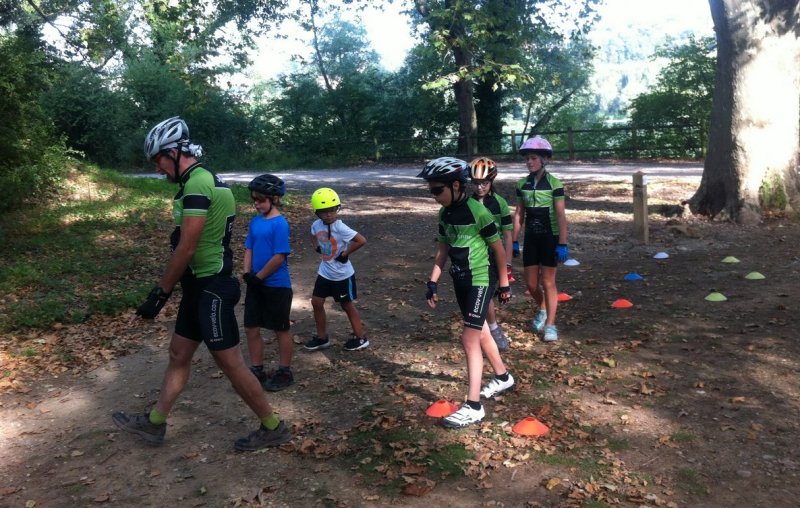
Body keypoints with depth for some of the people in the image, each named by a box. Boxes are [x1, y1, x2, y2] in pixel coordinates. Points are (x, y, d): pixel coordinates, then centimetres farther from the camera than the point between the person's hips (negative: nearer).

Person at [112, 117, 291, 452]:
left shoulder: (197, 185, -20)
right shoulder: (204, 180, 12)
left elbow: (186, 249, -22)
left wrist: (159, 294, -13)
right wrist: (166, 287, 23)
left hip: (210, 288, -10)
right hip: (201, 285, 10)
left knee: (230, 363, 0)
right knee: (179, 354, 19)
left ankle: (273, 428, 13)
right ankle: (154, 423, 34)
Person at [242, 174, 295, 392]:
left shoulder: (280, 223, -17)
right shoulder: (255, 221, 5)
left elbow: (279, 257, -20)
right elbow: (249, 249, 10)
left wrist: (259, 276, -14)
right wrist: (247, 274, -5)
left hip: (277, 286, -7)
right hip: (256, 284, 7)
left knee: (281, 330, 7)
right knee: (251, 328, 12)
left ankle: (285, 372, 22)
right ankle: (257, 370, 26)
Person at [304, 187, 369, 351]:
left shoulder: (340, 227, -24)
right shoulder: (316, 225, -4)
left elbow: (362, 240, -30)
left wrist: (345, 253, -22)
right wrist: (317, 248, 2)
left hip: (342, 275, -6)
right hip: (325, 273, 7)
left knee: (347, 305, 6)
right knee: (316, 303, 9)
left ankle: (361, 338, 23)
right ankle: (322, 337, 24)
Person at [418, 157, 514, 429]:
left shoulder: (478, 211, -19)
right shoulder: (445, 214, 2)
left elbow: (498, 248, -11)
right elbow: (442, 249, 10)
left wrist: (504, 283, -5)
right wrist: (433, 282, 5)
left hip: (481, 279, -7)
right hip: (460, 279, 8)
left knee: (469, 337, -12)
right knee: (480, 331, 19)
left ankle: (473, 406, -7)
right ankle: (503, 377, 41)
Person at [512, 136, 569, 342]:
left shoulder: (554, 183, -11)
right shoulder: (522, 184, 2)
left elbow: (561, 216, -12)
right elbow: (519, 214, 7)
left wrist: (563, 244, -16)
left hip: (550, 238, -4)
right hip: (531, 238, 4)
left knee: (548, 282, -1)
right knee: (531, 283, 9)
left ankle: (550, 324, 9)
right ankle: (541, 309, 38)